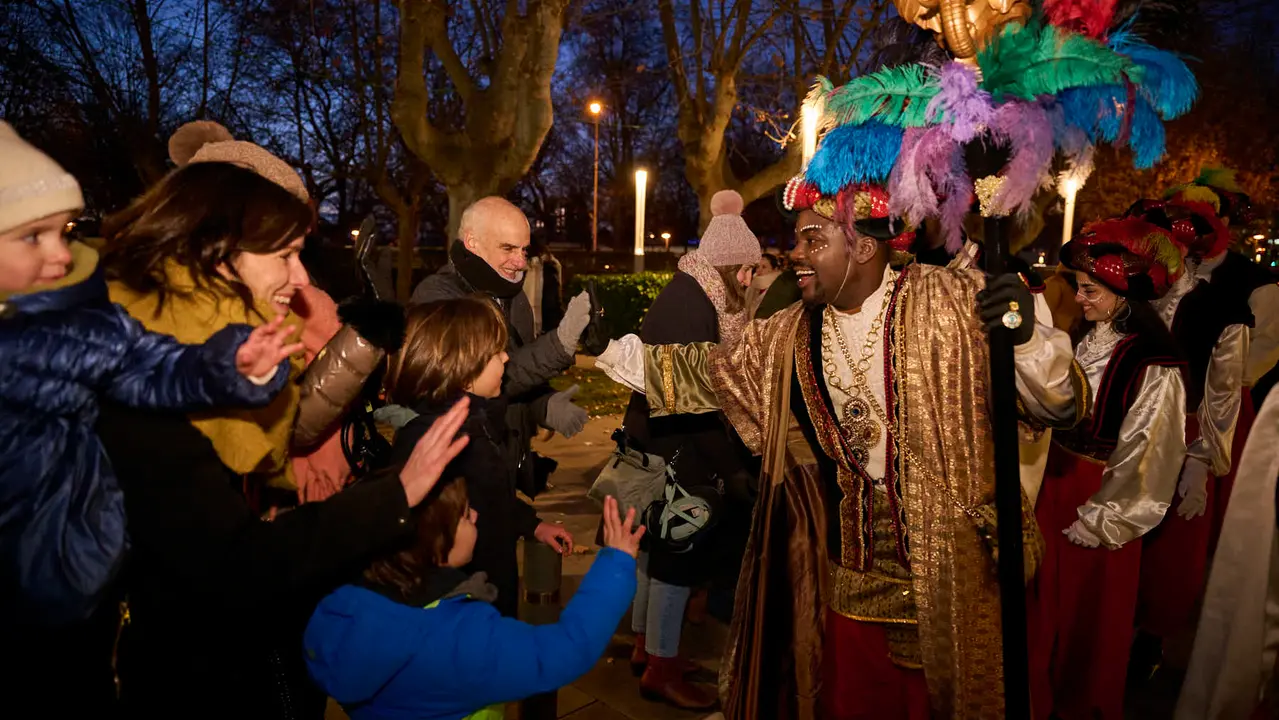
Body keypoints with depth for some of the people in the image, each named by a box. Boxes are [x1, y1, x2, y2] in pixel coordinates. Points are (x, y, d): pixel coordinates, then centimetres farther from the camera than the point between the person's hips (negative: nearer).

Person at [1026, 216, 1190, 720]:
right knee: (1049, 600, 19)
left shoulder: (1153, 366, -20)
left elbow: (1145, 459, -17)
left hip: (1101, 499, -6)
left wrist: (1102, 521, -14)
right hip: (1058, 484, 6)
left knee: (1091, 609, 13)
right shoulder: (1087, 342, 1)